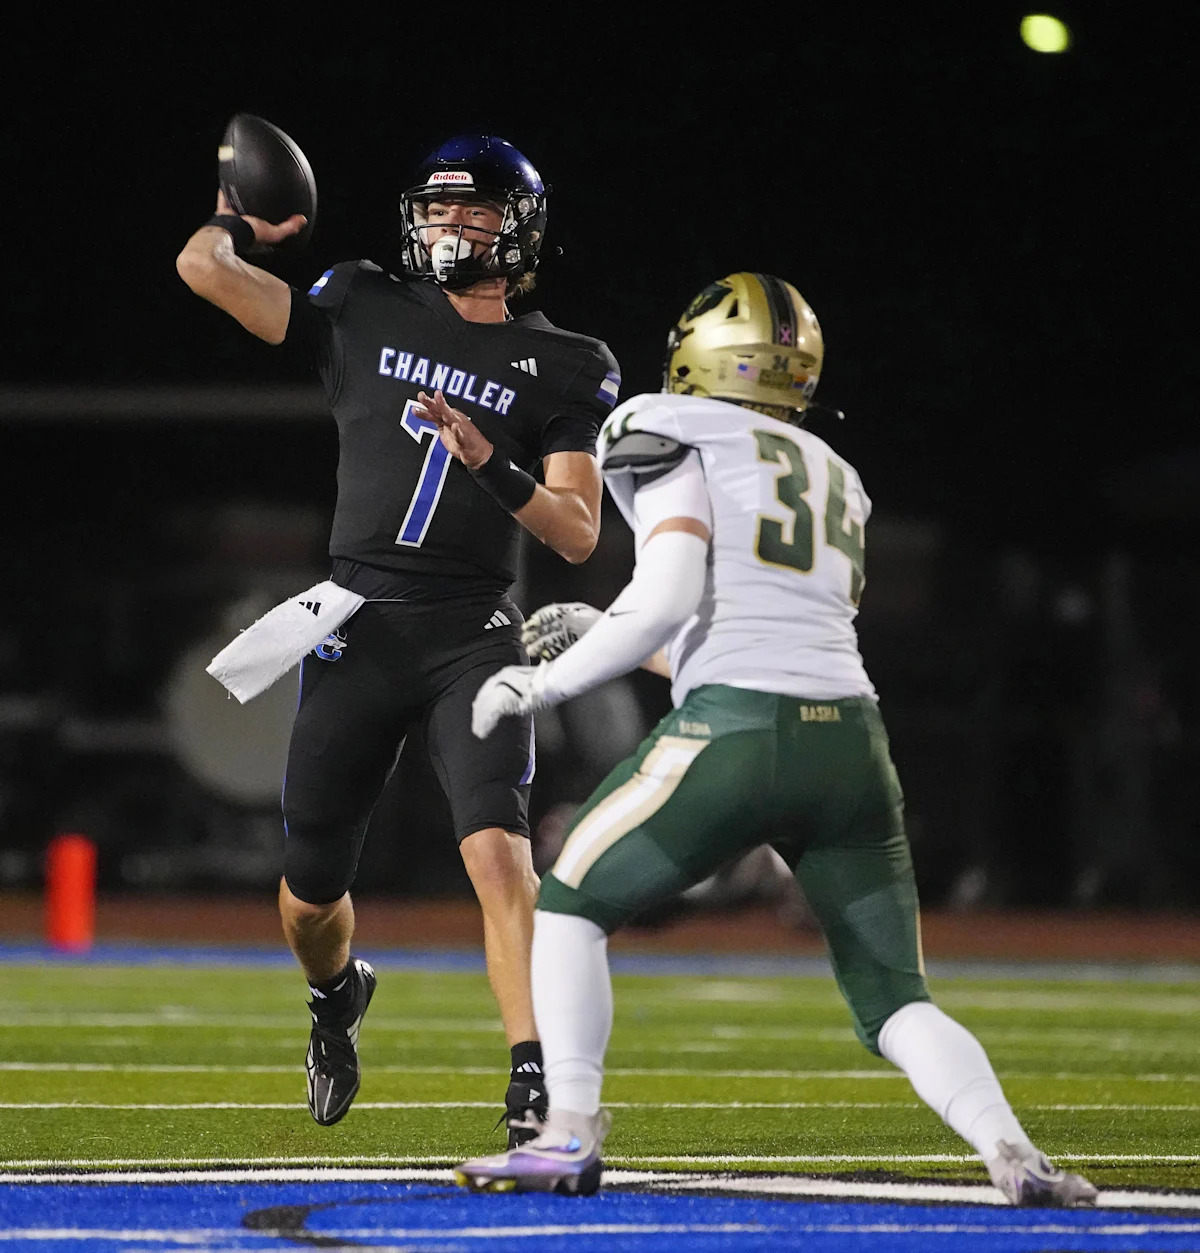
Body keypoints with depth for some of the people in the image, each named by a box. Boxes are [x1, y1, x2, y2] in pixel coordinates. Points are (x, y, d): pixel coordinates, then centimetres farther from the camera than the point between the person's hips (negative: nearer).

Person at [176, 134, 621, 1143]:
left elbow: (579, 535, -3)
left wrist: (490, 464, -17)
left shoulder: (564, 370, 4)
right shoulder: (365, 313, 6)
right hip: (357, 633, 2)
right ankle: (338, 995, 44)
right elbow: (204, 268, 1)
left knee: (499, 852, -23)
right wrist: (241, 224, 20)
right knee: (311, 894, 10)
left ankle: (536, 1083, -25)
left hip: (473, 638, -2)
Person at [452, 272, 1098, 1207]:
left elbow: (670, 599, -8)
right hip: (850, 735, 5)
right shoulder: (835, 482, 26)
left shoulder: (674, 440, 5)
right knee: (893, 1000, 9)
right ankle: (1014, 1154, -13)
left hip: (736, 738, -5)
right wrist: (601, 635, 35)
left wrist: (545, 683, 2)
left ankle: (571, 1138, 6)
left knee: (570, 905, 15)